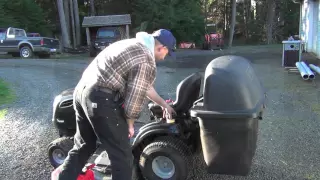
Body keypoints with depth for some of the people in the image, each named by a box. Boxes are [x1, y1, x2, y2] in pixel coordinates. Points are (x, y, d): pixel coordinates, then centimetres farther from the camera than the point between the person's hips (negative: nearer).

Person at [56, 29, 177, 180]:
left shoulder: (134, 44, 20)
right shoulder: (146, 62, -11)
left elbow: (143, 85, 28)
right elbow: (135, 98, -12)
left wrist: (164, 104, 34)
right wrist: (130, 124, 7)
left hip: (81, 89, 10)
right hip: (100, 99, -10)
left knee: (84, 145, 25)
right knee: (122, 154, 6)